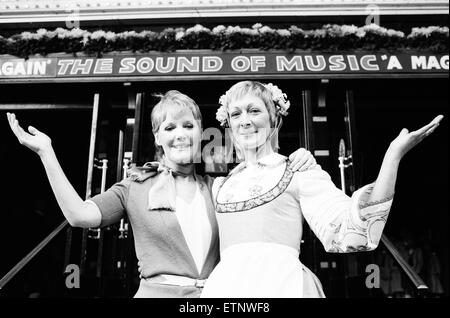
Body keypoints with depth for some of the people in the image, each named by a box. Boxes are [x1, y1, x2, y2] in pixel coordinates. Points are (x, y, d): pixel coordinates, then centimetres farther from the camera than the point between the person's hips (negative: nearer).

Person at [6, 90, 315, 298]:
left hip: (214, 292, 2)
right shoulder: (136, 187, 6)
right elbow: (80, 215, -5)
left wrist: (297, 165, -7)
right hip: (157, 290, -1)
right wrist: (46, 152, -5)